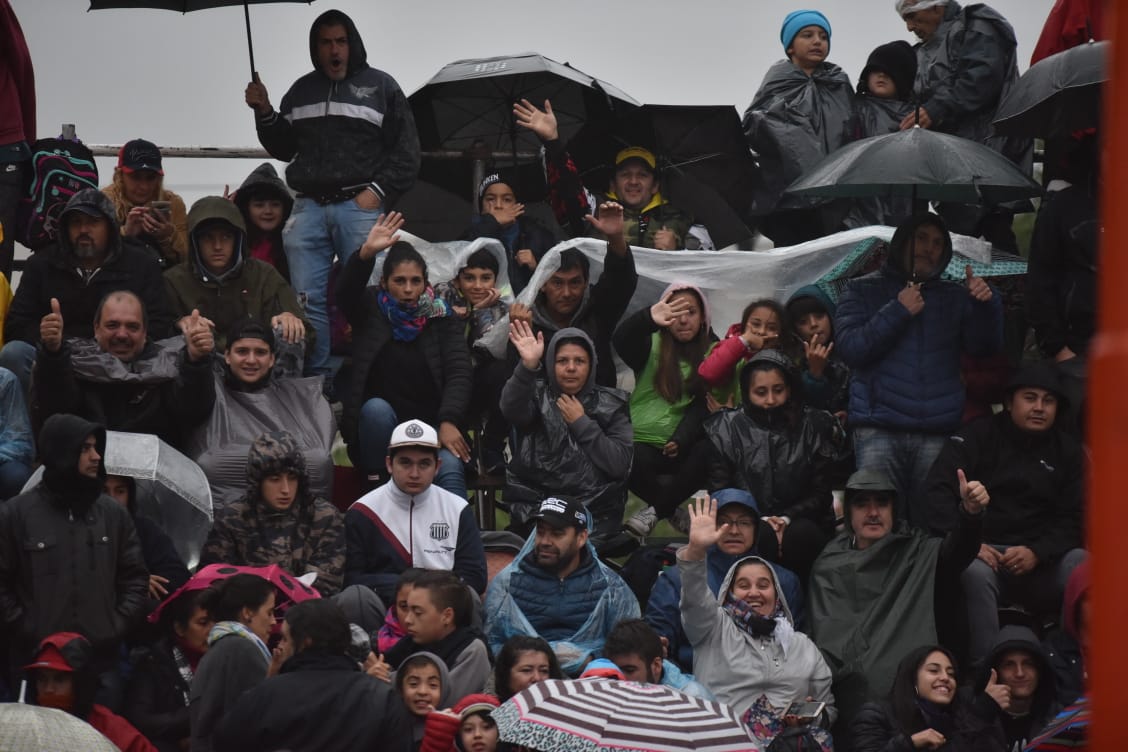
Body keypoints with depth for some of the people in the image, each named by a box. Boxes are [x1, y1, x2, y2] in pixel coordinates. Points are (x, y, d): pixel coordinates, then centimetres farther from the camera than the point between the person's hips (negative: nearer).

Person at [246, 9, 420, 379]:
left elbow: (406, 151, 2)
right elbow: (284, 148, 22)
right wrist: (264, 112, 7)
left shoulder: (380, 86, 5)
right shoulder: (302, 90, 17)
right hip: (309, 206, 4)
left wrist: (378, 191, -8)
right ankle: (315, 379, 5)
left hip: (360, 207, -4)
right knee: (308, 299, 0)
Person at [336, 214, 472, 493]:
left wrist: (448, 422, -24)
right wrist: (366, 253, -38)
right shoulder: (371, 311, 5)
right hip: (378, 428, 0)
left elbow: (460, 372, -6)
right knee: (376, 408, -34)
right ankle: (378, 487, -23)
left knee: (450, 468, -31)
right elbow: (346, 291, -18)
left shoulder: (441, 318, 6)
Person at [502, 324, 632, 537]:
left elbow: (619, 464, -3)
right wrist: (528, 367, -32)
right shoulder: (536, 395, 7)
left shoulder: (611, 404, 9)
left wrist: (582, 423, -5)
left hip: (596, 512, 0)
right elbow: (512, 410, -18)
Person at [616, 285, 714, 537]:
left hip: (682, 446, 2)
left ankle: (656, 510, -20)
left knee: (708, 454, -32)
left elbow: (703, 406, 0)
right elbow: (621, 339, -19)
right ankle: (676, 512, -13)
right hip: (642, 442, -1)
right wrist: (648, 317, -42)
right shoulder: (651, 345, 5)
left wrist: (681, 440, -18)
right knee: (634, 464, -35)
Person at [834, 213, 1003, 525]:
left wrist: (987, 304, -10)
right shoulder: (864, 291, 14)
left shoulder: (954, 297, 21)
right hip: (879, 432, -2)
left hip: (937, 434, 2)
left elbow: (986, 346, 8)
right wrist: (898, 312, -7)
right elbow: (848, 347, -1)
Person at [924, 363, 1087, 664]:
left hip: (1041, 558, 2)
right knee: (975, 573, -38)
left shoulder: (1069, 452, 15)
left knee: (1083, 566, -30)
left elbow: (1074, 518, 6)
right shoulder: (978, 437, 8)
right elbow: (938, 491, -3)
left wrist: (1037, 553, -12)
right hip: (983, 551, -2)